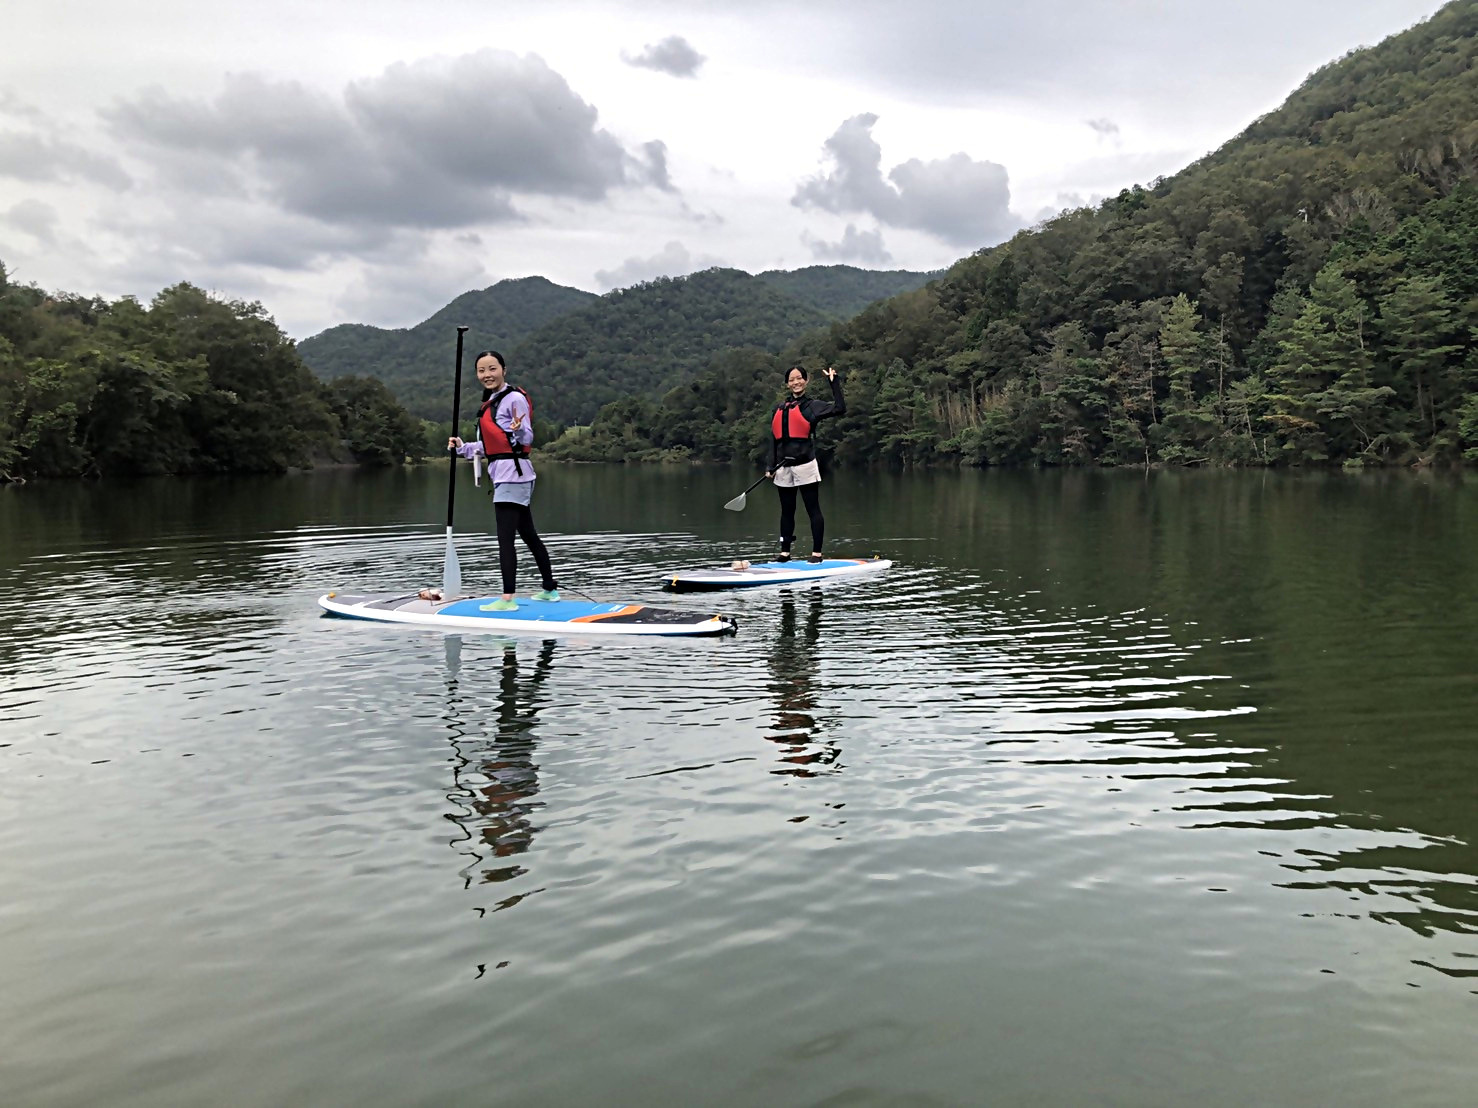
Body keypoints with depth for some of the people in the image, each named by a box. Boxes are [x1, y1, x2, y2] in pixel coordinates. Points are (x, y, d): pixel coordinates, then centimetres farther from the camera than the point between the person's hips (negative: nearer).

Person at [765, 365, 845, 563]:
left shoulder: (812, 406, 0)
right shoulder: (779, 409, 15)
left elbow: (839, 408, -14)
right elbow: (775, 440, 17)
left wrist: (834, 382, -13)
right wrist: (771, 466, 11)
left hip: (805, 466, -5)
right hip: (783, 468, 5)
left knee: (813, 510, -2)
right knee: (786, 511, 12)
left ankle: (816, 553, 0)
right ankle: (785, 552, 19)